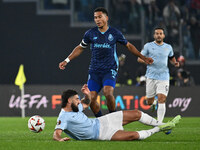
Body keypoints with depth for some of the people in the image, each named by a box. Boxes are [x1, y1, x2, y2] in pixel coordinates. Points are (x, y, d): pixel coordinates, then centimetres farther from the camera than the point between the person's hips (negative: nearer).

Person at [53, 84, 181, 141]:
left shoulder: (75, 107, 5)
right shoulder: (64, 118, -21)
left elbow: (87, 103, 25)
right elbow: (56, 134, -31)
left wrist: (87, 94, 3)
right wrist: (60, 139, -54)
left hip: (100, 122, 9)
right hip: (100, 134, -9)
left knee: (137, 114, 7)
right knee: (134, 135, -23)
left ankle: (163, 125, 22)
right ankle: (157, 130, 3)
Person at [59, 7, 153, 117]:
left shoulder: (115, 33, 1)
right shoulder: (90, 33, 5)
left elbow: (128, 46, 16)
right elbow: (80, 48, 19)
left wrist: (143, 57, 16)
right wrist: (67, 60, 12)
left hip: (110, 70, -3)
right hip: (94, 70, 3)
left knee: (108, 93, -27)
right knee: (91, 98, -8)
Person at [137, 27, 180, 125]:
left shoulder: (168, 47, 10)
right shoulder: (148, 46, 3)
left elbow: (171, 57, 28)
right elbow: (139, 58, 4)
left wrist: (175, 63, 6)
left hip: (164, 77, 0)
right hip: (151, 77, 0)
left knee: (161, 100, -15)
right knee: (149, 102, 4)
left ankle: (159, 123, -14)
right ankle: (155, 103, 43)